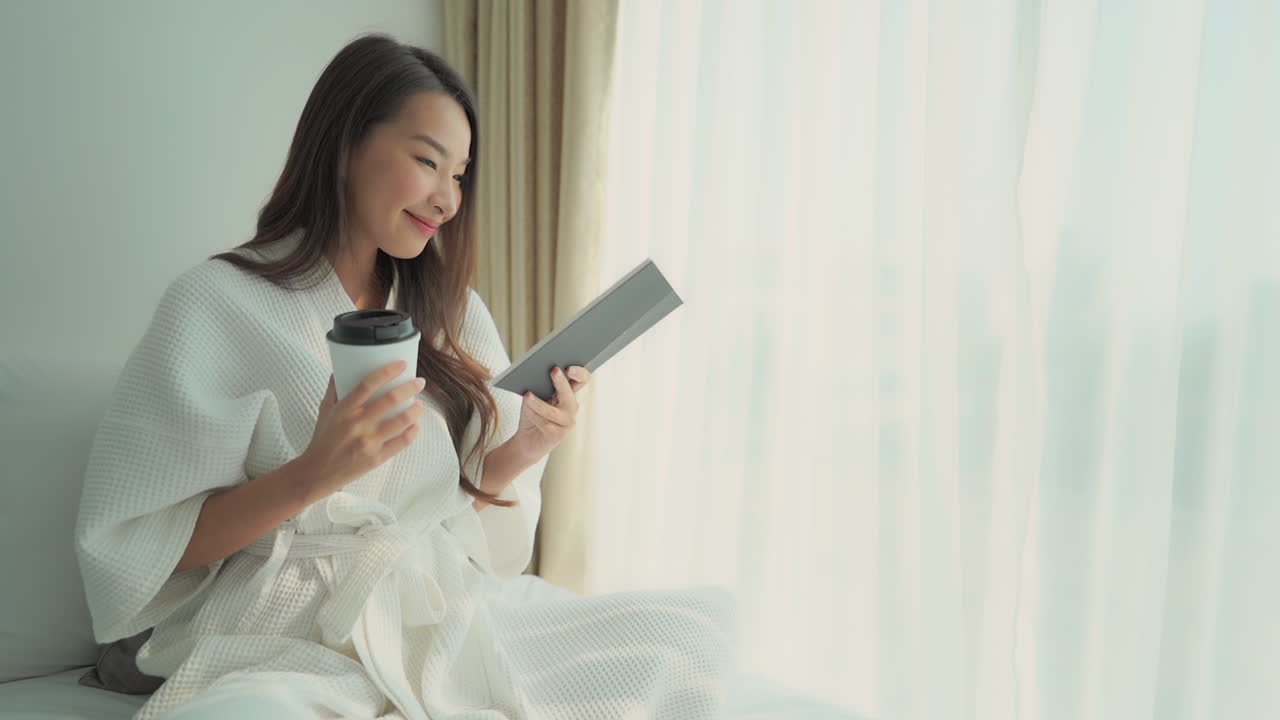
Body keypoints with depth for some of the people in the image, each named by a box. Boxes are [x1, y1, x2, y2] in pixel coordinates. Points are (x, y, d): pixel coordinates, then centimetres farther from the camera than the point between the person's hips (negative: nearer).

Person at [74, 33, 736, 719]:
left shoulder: (451, 315, 12)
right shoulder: (219, 303, -5)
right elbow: (132, 549, -7)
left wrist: (519, 452, -7)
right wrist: (314, 474, -21)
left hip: (450, 620, 4)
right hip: (290, 643, -3)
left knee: (701, 620, -16)